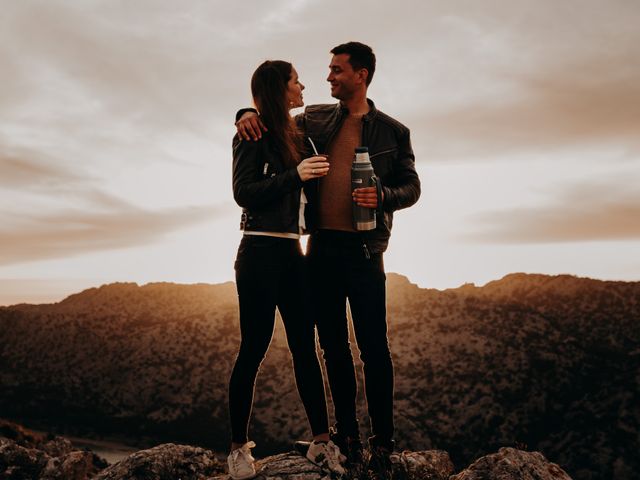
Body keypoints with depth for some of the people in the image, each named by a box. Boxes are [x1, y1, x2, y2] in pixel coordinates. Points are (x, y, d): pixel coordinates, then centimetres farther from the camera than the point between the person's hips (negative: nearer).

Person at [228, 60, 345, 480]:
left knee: (305, 347, 6)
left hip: (292, 252, 7)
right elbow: (243, 192, -13)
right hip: (261, 252, -7)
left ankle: (322, 441, 13)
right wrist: (295, 174, -19)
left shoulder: (296, 135, 17)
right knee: (254, 349, -3)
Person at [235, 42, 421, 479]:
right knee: (334, 346, 10)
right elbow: (272, 123, 19)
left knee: (374, 349, -1)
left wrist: (382, 195, -16)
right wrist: (248, 116, -4)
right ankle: (346, 433, 24)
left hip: (363, 250, -3)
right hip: (322, 247, 4)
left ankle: (382, 443, 12)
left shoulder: (392, 131, 3)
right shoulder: (315, 120, 10)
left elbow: (411, 187, 5)